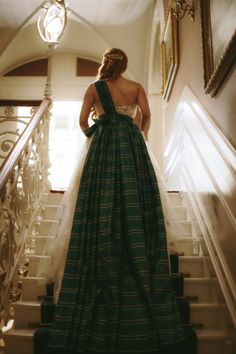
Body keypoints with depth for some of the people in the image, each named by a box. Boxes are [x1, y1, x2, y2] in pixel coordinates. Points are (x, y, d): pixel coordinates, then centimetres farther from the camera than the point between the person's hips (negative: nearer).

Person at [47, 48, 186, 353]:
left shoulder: (94, 88, 13)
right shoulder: (136, 87, 14)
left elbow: (83, 121, 8)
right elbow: (146, 115, 1)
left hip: (103, 145, 0)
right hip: (132, 145, 1)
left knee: (101, 209, -4)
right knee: (135, 206, -3)